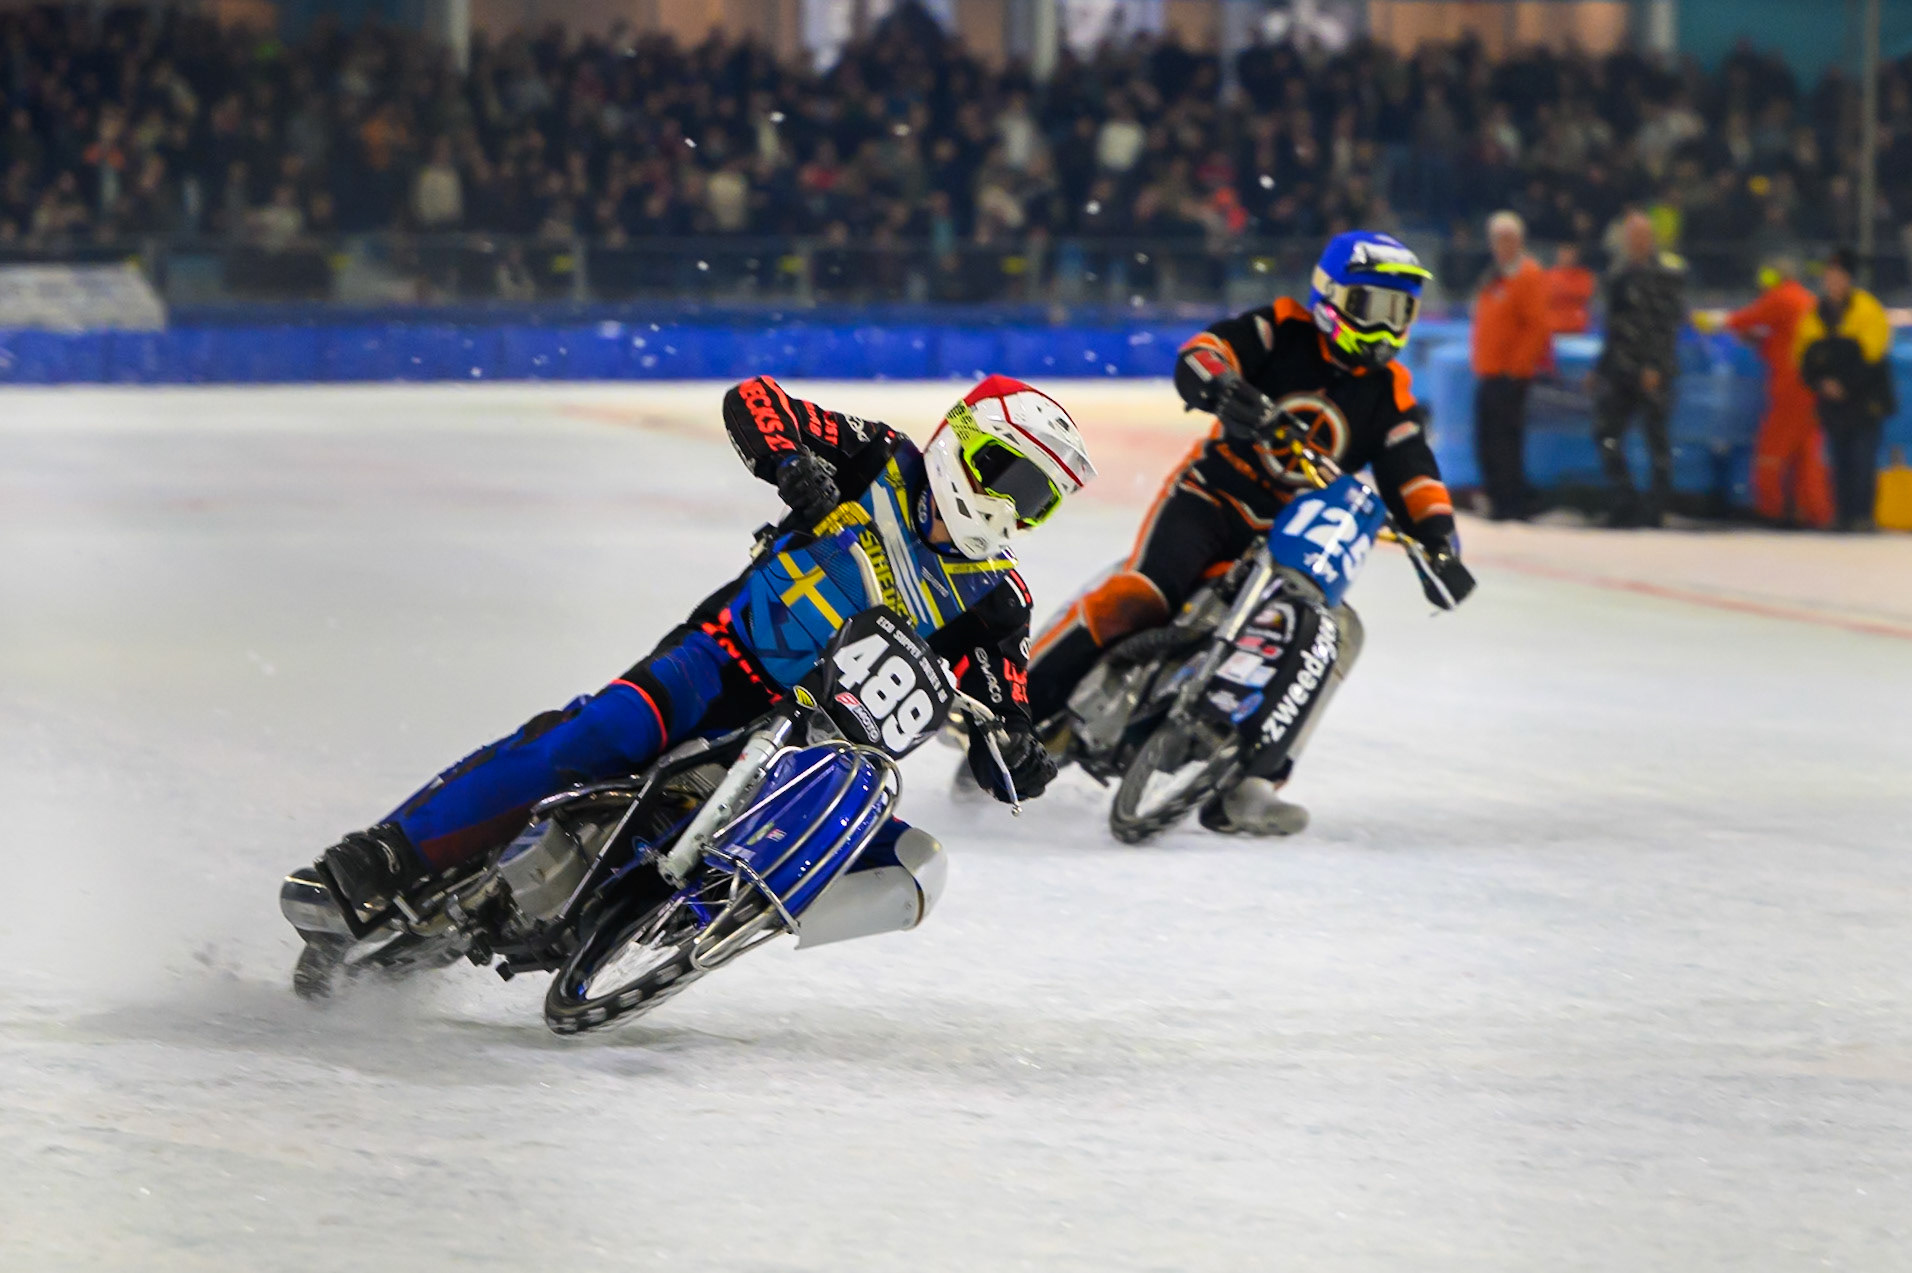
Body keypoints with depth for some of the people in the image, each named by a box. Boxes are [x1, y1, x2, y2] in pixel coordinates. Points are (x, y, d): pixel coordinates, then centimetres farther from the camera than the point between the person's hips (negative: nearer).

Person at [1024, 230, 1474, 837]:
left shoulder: (1389, 394, 8)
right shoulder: (1285, 331, -3)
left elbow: (1412, 476, 3)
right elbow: (1199, 354, -16)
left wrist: (1440, 546, -16)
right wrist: (1224, 389, -39)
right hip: (1211, 496, -4)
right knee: (1139, 597, -27)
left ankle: (1245, 788, -19)